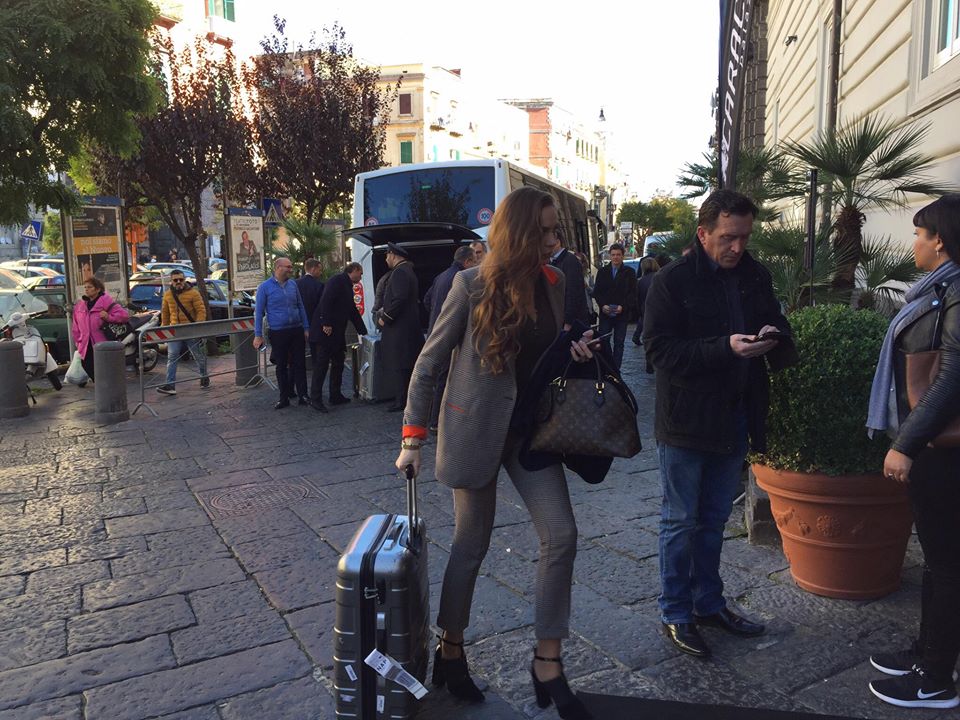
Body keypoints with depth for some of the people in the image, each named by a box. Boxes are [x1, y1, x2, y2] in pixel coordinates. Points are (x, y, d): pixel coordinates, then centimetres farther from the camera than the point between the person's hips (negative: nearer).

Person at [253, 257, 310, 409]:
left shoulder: (293, 285, 6)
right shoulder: (265, 287, -4)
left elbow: (300, 306, 13)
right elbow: (258, 312, -3)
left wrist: (306, 328, 10)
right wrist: (258, 335, -6)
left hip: (296, 331, 3)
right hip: (278, 333, -3)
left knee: (299, 364, 4)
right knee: (281, 366, 6)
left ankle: (303, 395, 10)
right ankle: (284, 398, 16)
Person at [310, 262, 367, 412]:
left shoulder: (347, 286, 21)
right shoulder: (337, 280, -10)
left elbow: (353, 312, 26)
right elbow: (326, 301, -21)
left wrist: (363, 332, 28)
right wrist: (326, 324, -25)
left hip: (337, 332, 10)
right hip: (325, 330, -10)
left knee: (338, 363, 12)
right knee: (322, 364, -7)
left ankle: (336, 396, 20)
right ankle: (315, 399, -2)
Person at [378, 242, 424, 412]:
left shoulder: (400, 272, -15)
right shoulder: (408, 270, 17)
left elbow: (400, 298, -24)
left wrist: (385, 317, -15)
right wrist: (386, 310, 18)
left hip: (399, 328, -10)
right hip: (409, 326, 10)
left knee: (399, 367, -6)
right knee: (406, 366, 14)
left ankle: (401, 401, -2)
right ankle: (403, 397, 22)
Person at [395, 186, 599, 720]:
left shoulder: (554, 283, 2)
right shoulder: (472, 285, -13)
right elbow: (428, 364, -7)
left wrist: (574, 351, -6)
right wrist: (412, 437, -9)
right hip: (475, 428, -4)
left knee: (561, 536, -3)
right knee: (471, 545, 7)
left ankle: (547, 661, 12)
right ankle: (449, 650, 30)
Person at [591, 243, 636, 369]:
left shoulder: (629, 272, 3)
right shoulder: (602, 271, 7)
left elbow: (633, 293, -1)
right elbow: (596, 291, 5)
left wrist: (623, 306, -14)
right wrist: (602, 305, -11)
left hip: (622, 313, -1)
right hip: (605, 313, 1)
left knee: (619, 343, 5)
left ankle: (616, 369, 11)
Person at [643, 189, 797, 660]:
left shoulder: (755, 276, 5)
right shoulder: (672, 281, -12)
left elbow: (778, 328, 12)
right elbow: (660, 348, -18)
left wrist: (775, 340, -13)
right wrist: (725, 347, -27)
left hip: (735, 419, 6)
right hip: (686, 421, -5)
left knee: (714, 520, 19)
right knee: (680, 522, 7)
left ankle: (708, 602, 36)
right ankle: (675, 614, 22)